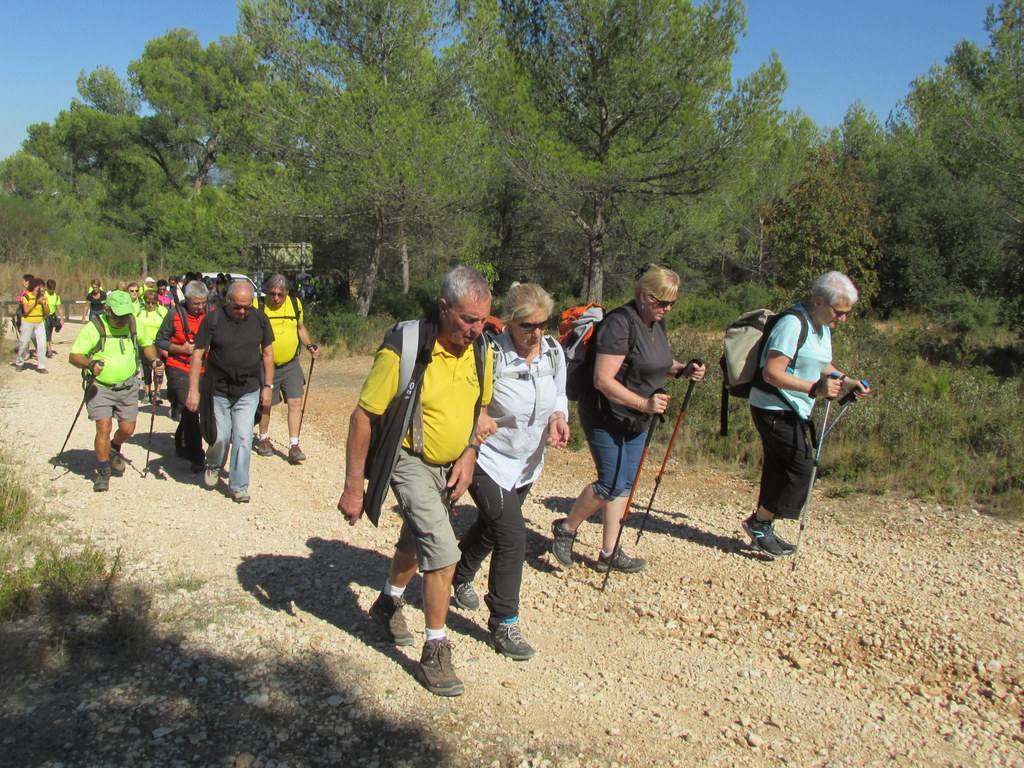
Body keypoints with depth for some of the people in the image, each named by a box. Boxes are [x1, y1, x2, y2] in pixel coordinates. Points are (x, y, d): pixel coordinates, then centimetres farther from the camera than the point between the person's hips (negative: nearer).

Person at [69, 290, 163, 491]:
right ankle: (103, 471, 7)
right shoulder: (94, 328, -14)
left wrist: (154, 360, -4)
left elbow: (146, 344, 16)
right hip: (100, 387, -4)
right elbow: (74, 356, -15)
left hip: (128, 386, 4)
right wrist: (90, 364, -36)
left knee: (127, 429, 7)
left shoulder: (134, 324, -1)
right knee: (104, 428, -13)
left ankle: (114, 450, 42)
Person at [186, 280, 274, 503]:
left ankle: (238, 486, 9)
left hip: (248, 391, 1)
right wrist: (193, 390, -11)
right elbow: (197, 355, -7)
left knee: (243, 438, -3)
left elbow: (267, 353, 7)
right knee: (220, 436, 6)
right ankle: (213, 466, 39)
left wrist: (267, 386, 5)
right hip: (218, 390, -1)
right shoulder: (212, 320, -9)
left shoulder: (260, 319, -2)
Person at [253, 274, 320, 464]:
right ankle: (263, 439, 33)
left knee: (296, 402, -6)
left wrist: (309, 345, 1)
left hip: (291, 364, 2)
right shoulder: (258, 307, -10)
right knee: (265, 404, 9)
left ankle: (294, 446, -2)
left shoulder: (295, 304, 1)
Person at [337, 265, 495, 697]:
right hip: (410, 462, -6)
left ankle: (387, 606, 50)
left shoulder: (479, 350, -8)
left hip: (451, 466, 6)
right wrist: (353, 486, -19)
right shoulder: (403, 351, -26)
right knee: (443, 551, -16)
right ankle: (435, 653, 1)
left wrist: (469, 456, -4)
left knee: (417, 541, 24)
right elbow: (363, 416, -20)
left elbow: (481, 407, 10)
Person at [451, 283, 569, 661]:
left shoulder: (554, 352, -7)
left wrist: (559, 416, -13)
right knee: (512, 536, -13)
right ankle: (504, 625, 5)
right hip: (488, 460, -7)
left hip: (526, 463, 7)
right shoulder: (491, 356, -25)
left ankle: (461, 578, 54)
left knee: (491, 526, 25)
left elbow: (559, 394, 7)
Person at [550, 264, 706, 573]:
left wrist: (683, 369, 3)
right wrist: (644, 403, -32)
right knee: (611, 484, -7)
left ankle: (610, 553, 20)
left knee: (624, 485, 11)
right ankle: (566, 528, 17)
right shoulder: (619, 324, -23)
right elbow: (603, 380, -27)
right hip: (605, 418, -9)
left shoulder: (657, 323, 6)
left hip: (635, 420, 9)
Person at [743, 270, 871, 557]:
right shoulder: (793, 324, -21)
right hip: (774, 410, -10)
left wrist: (846, 381, 7)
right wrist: (815, 388, -34)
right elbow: (771, 373, -28)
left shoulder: (822, 327, 10)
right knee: (801, 468, -9)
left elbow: (820, 365, 25)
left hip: (794, 412, 10)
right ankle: (759, 523, 4)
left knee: (780, 470, 13)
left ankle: (762, 531, 23)